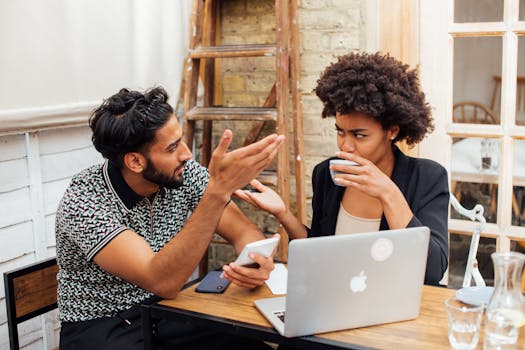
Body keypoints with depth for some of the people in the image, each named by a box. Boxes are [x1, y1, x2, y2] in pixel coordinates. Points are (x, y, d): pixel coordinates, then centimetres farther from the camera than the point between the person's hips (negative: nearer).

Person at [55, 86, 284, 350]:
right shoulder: (82, 202, -24)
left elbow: (243, 232, -3)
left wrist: (259, 259, -28)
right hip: (99, 326, -4)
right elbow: (164, 283, -34)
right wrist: (219, 190, -42)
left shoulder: (184, 173, -9)